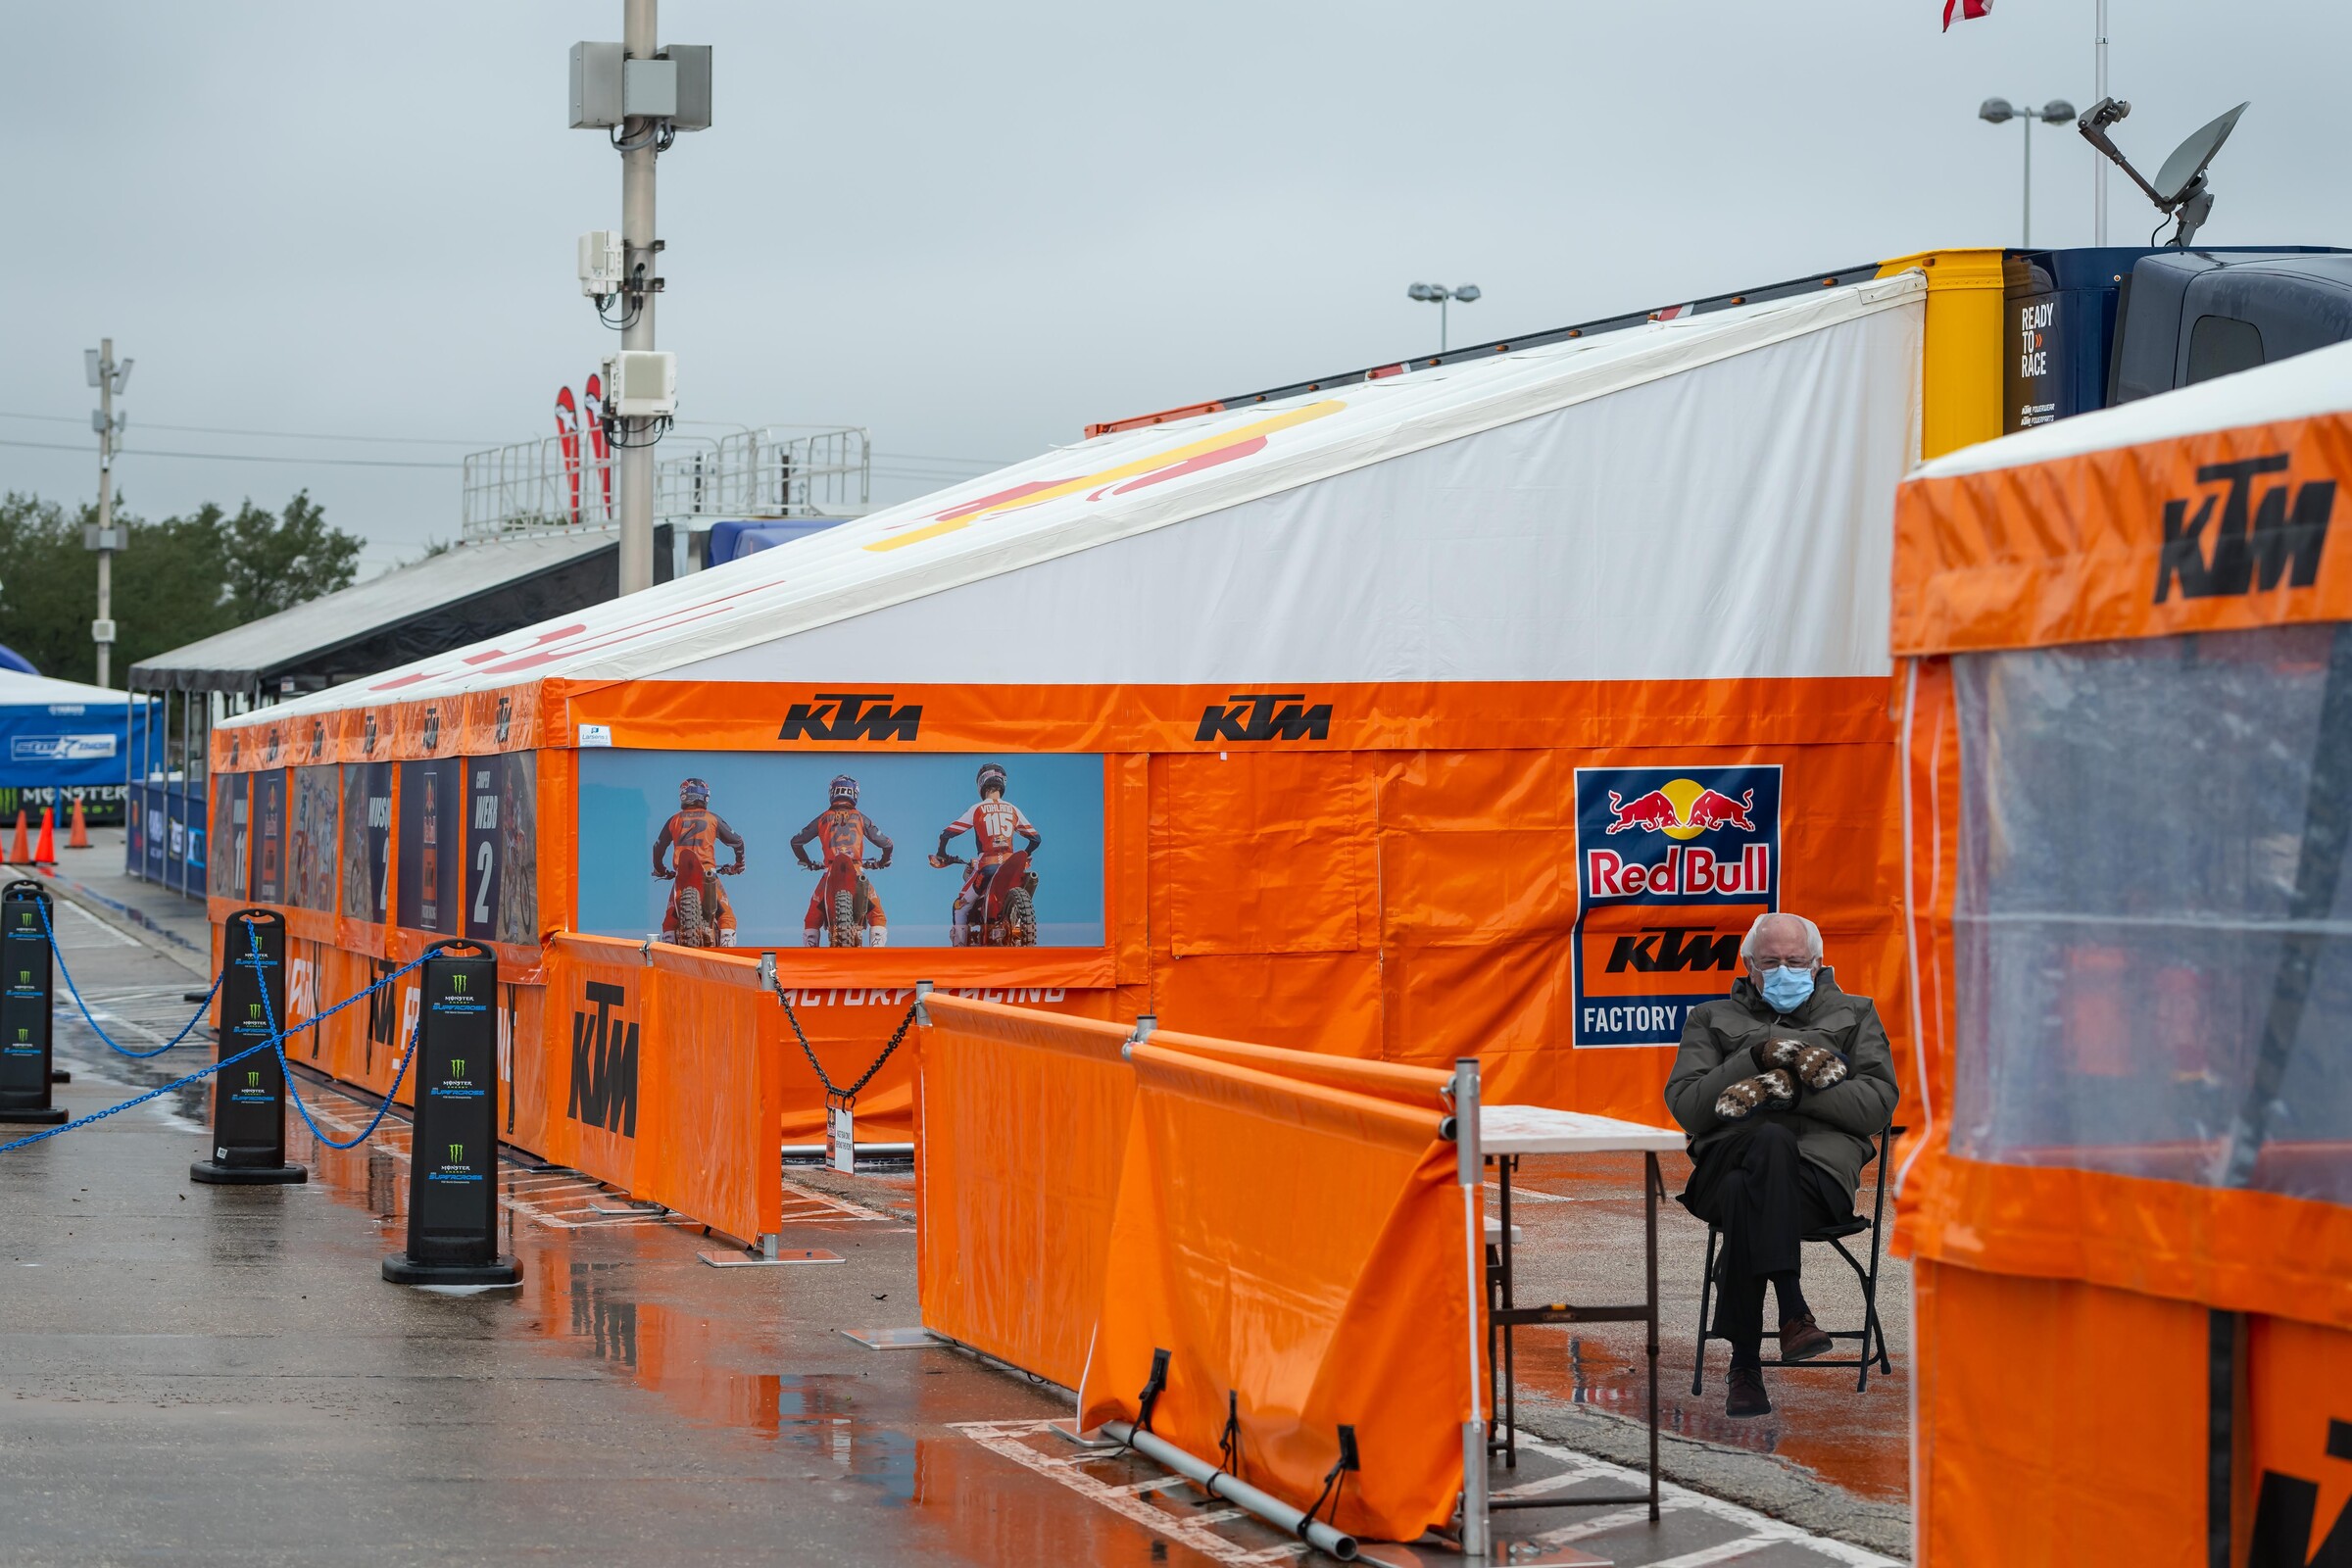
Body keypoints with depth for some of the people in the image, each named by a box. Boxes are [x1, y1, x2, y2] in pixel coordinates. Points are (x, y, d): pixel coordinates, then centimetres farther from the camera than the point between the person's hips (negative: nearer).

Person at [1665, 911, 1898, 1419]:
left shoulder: (1854, 1015, 24)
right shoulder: (1712, 1019, 26)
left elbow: (1879, 1104, 6)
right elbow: (1686, 1106, 8)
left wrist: (1790, 1088, -6)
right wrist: (1757, 1058, -4)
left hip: (1821, 1166, -1)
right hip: (1726, 1161, 1)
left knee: (1745, 1195, -36)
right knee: (1772, 1140, -38)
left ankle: (1746, 1366, -38)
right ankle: (1792, 1312, -42)